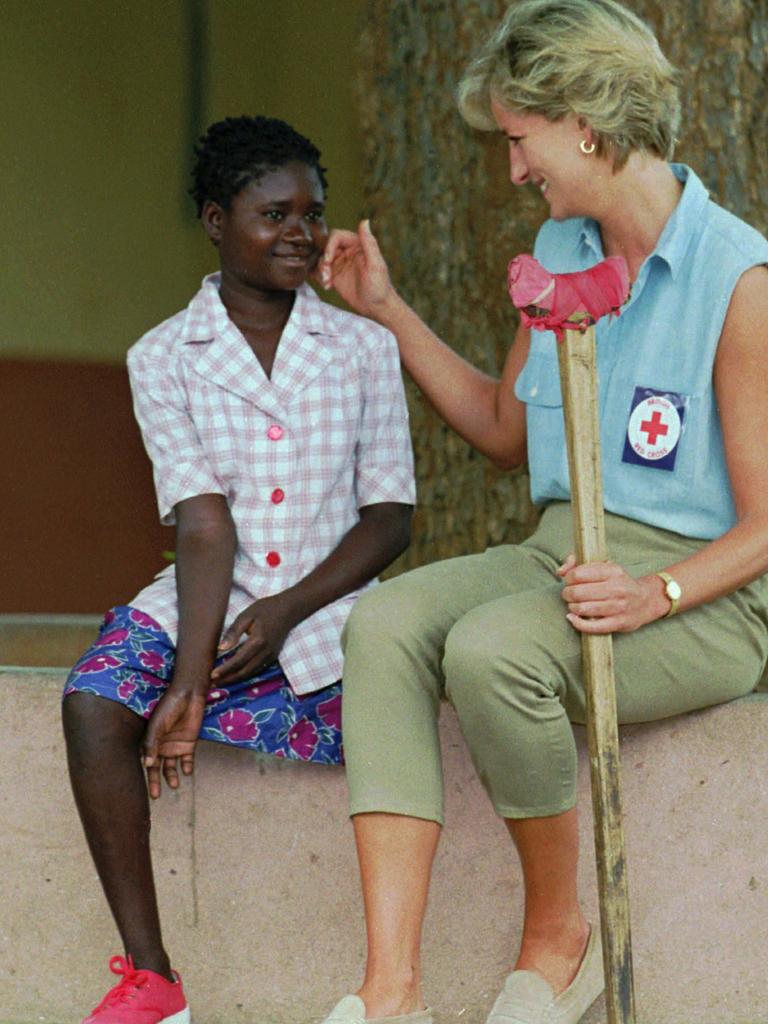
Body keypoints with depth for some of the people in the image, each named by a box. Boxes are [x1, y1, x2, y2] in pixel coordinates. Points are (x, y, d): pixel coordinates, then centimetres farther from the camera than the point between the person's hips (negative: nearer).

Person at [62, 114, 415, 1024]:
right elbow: (201, 521, -7)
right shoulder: (164, 358, 4)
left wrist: (287, 611, -13)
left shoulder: (362, 348, 8)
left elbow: (390, 515, 3)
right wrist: (186, 680, -19)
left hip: (328, 607, 0)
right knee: (94, 700, -28)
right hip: (203, 606, 0)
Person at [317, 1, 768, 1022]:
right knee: (386, 623, -22)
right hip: (561, 553, 7)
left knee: (492, 649, -34)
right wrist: (387, 310, 21)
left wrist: (654, 594, -29)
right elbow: (508, 430, 25)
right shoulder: (561, 251, 11)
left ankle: (559, 936, -8)